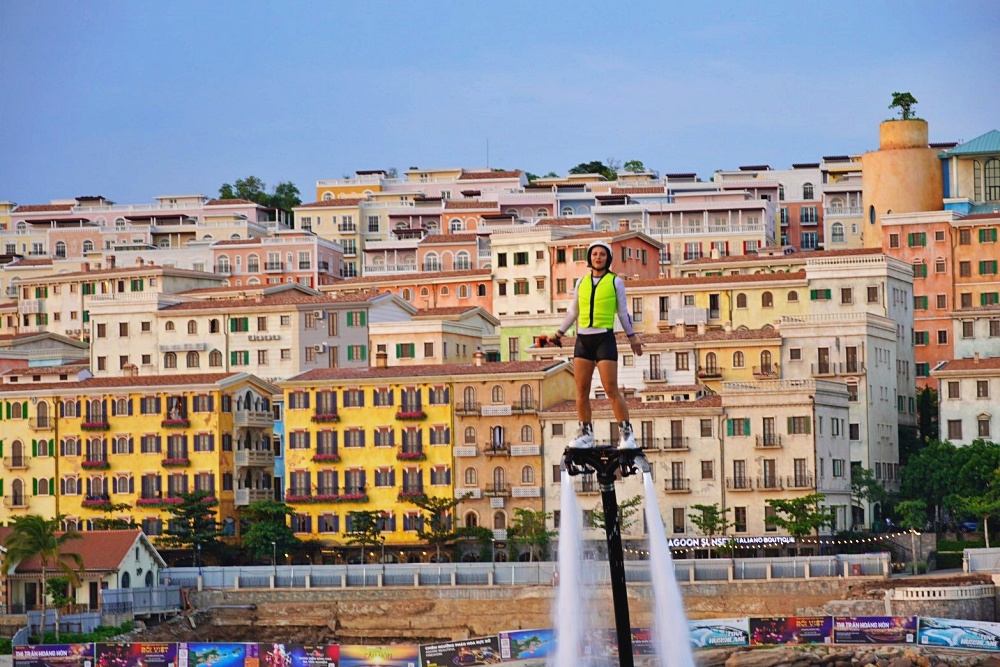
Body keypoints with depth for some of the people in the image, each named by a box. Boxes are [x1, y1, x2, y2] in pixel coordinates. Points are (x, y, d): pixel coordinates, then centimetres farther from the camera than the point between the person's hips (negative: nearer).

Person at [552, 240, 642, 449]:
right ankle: (585, 434, 6)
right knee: (582, 390, 0)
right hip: (583, 340, 4)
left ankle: (626, 433, -6)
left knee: (611, 389, -10)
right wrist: (559, 332, 13)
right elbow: (573, 312, 20)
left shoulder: (615, 282, 4)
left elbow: (623, 312, 8)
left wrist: (632, 336, 5)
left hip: (605, 339, -4)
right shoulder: (581, 283, 13)